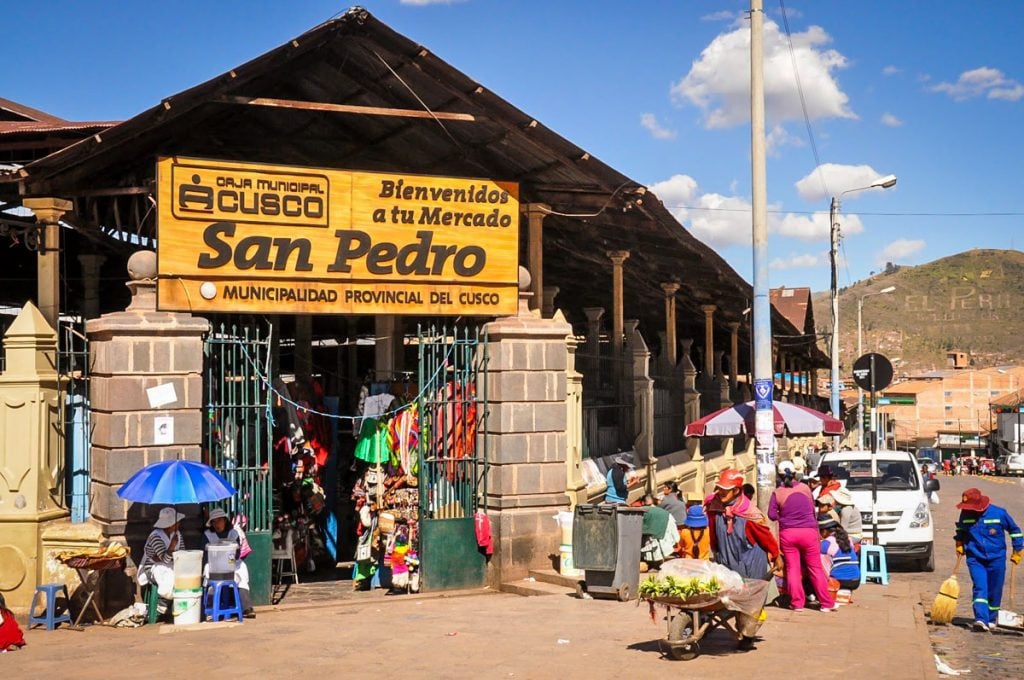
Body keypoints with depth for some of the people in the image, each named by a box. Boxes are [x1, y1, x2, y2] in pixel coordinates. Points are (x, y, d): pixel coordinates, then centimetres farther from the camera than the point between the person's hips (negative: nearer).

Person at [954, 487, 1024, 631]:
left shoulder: (999, 513, -11)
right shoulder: (965, 514, -4)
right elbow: (960, 529, 20)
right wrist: (959, 544, 9)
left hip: (996, 559, 0)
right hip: (975, 559, 0)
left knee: (995, 591, 8)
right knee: (979, 588, -15)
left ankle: (991, 620, 24)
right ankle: (981, 619, -22)